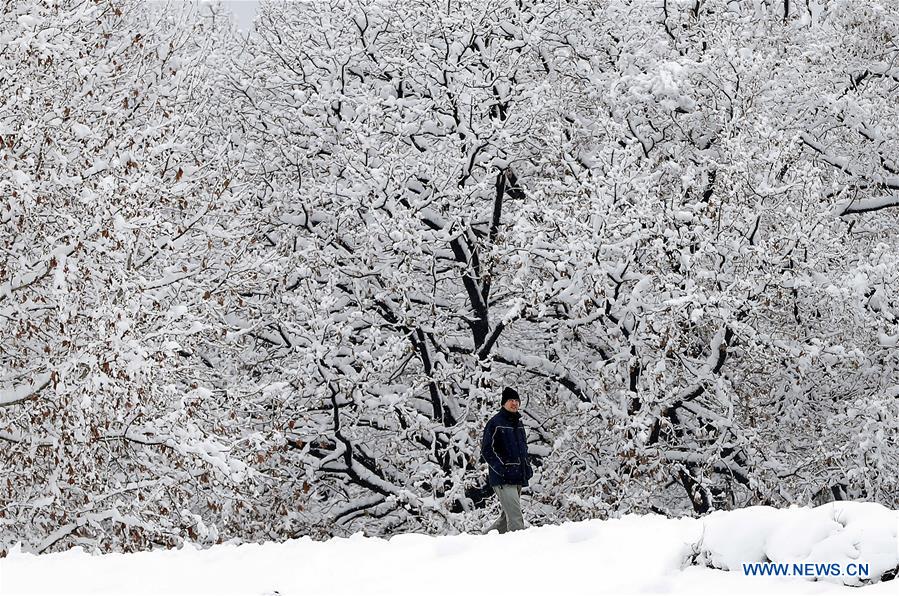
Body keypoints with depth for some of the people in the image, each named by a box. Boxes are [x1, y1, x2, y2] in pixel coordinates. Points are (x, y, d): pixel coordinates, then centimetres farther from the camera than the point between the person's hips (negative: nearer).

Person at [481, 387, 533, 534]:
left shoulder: (518, 423, 18)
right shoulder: (495, 422, -6)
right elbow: (487, 450, -10)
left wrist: (527, 466, 13)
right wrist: (502, 469, -19)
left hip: (518, 478, 9)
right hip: (503, 479, -9)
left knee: (507, 516, 14)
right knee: (515, 517, -17)